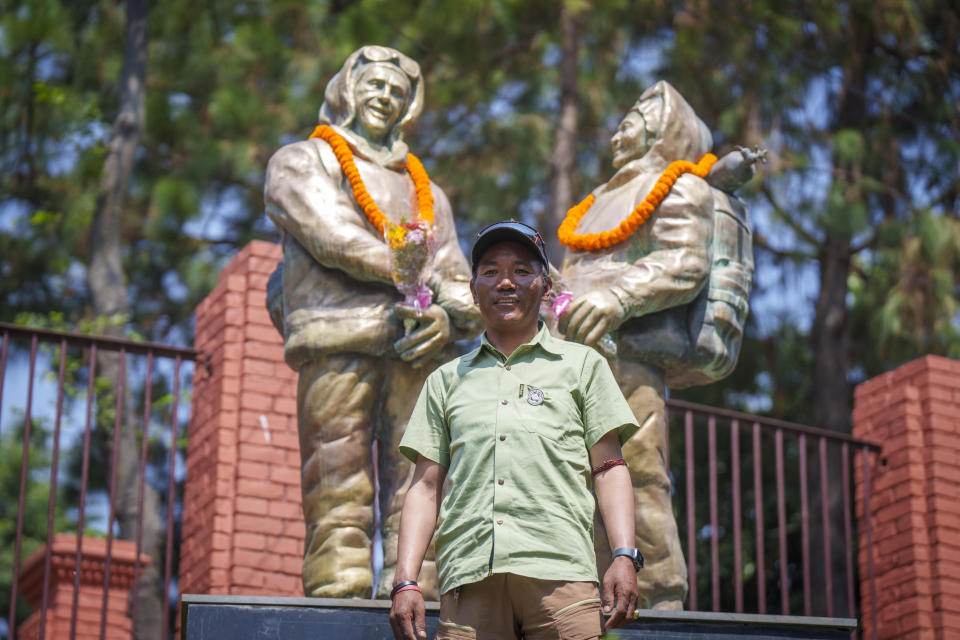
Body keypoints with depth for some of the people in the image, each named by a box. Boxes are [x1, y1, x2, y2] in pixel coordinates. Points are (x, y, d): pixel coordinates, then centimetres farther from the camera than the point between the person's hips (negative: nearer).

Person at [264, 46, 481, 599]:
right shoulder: (301, 161, 20)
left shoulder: (426, 191, 32)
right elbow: (333, 236, -1)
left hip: (416, 350, 4)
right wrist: (422, 277, -2)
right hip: (337, 340, -4)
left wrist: (446, 317, -7)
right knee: (339, 499, -12)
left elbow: (460, 285, 17)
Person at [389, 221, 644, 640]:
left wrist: (624, 556, -3)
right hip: (468, 578, 1)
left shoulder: (582, 364, 20)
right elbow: (425, 485, 17)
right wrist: (405, 580, 4)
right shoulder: (445, 380, 23)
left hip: (559, 572, -1)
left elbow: (609, 468, 12)